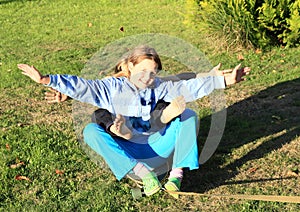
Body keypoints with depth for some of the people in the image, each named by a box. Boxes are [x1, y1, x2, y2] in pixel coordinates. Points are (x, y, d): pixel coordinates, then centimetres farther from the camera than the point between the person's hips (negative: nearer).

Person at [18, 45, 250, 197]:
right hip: (126, 152, -1)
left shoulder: (160, 88, 2)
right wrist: (47, 80, -23)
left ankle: (177, 173, -26)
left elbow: (189, 87, -5)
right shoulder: (113, 88, -3)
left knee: (188, 115, -14)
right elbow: (82, 87, -11)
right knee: (91, 131, -28)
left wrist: (222, 80, -16)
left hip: (157, 147, 2)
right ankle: (143, 172, -40)